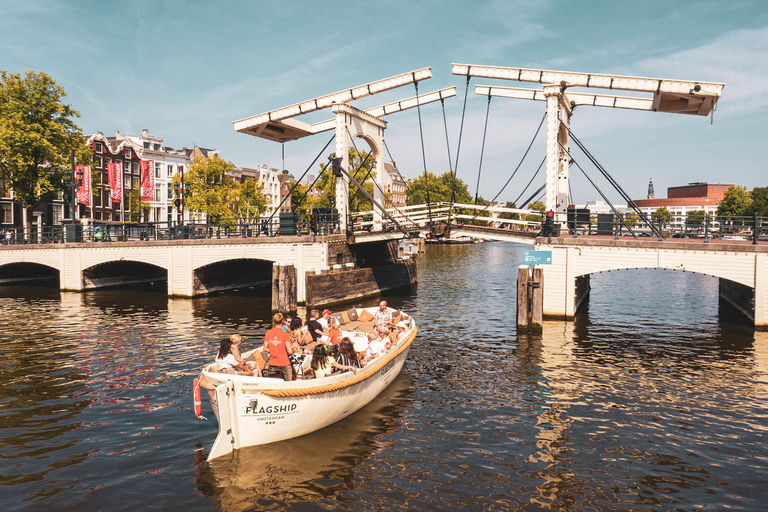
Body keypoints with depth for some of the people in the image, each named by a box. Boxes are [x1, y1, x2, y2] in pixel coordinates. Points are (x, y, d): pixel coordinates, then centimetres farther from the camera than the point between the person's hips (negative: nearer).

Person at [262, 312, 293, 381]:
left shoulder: (268, 333, -2)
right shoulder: (285, 334, -14)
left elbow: (265, 349, 5)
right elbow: (290, 351, -16)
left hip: (272, 364, 4)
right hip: (284, 364, -4)